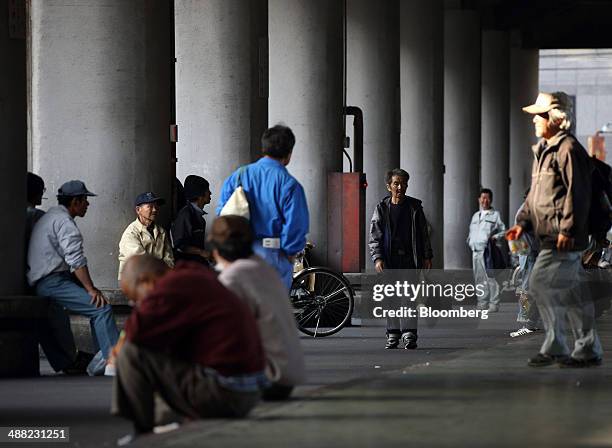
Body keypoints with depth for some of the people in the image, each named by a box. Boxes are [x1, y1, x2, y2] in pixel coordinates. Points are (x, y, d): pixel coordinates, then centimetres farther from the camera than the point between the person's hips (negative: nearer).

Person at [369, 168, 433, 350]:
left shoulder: (414, 207, 8)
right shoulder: (382, 209, 5)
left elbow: (424, 233, 13)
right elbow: (375, 236, 3)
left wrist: (427, 256, 7)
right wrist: (377, 258, -9)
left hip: (410, 259, 0)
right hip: (390, 260, 0)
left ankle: (409, 334, -5)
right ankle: (393, 334, 11)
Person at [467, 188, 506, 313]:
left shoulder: (495, 215, 5)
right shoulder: (475, 215, 22)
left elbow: (503, 231, 3)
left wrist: (495, 237, -14)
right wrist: (470, 240, 10)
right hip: (475, 251, 6)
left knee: (491, 278, -10)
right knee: (479, 279, 8)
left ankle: (493, 304, -9)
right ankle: (482, 303, 15)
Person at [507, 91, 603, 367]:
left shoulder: (568, 149, -11)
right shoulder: (543, 150, 20)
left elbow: (577, 193, -17)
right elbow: (535, 194, 25)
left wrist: (567, 229, -20)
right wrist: (523, 223, 14)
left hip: (564, 237, -9)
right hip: (549, 235, 9)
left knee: (541, 284, -12)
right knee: (571, 293, 9)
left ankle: (554, 347, -5)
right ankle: (589, 350, 12)